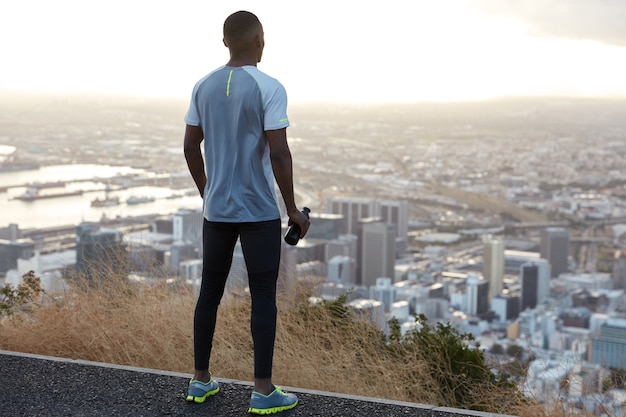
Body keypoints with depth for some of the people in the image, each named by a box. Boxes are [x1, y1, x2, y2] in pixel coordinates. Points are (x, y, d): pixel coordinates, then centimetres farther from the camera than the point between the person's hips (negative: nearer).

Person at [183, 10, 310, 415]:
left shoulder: (204, 87, 5)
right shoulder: (269, 88, -13)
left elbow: (191, 147, 9)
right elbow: (279, 154, -17)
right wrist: (293, 209, -7)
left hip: (216, 210, 6)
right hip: (260, 213, -5)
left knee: (210, 292, 13)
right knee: (264, 297, 1)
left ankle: (201, 380, 20)